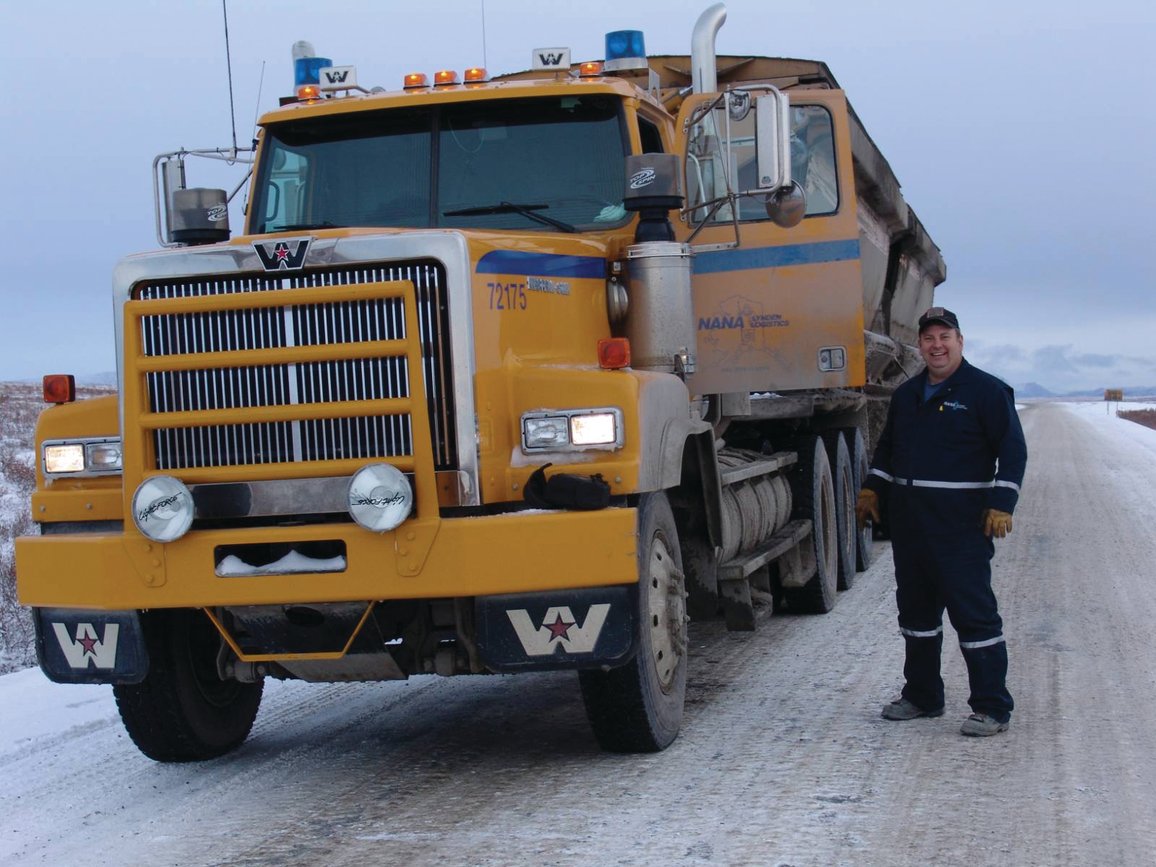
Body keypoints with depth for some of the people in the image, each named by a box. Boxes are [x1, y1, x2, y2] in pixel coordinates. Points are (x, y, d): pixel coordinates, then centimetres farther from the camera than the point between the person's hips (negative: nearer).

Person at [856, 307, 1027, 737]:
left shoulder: (986, 391, -4)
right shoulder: (906, 395, 16)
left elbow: (1012, 450, -8)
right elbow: (887, 447, 26)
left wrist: (1001, 504, -15)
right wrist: (871, 489, 15)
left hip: (961, 524, -7)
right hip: (909, 521, 7)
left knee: (973, 611, -8)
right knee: (916, 607, 14)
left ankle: (992, 708, -3)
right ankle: (921, 695, 27)